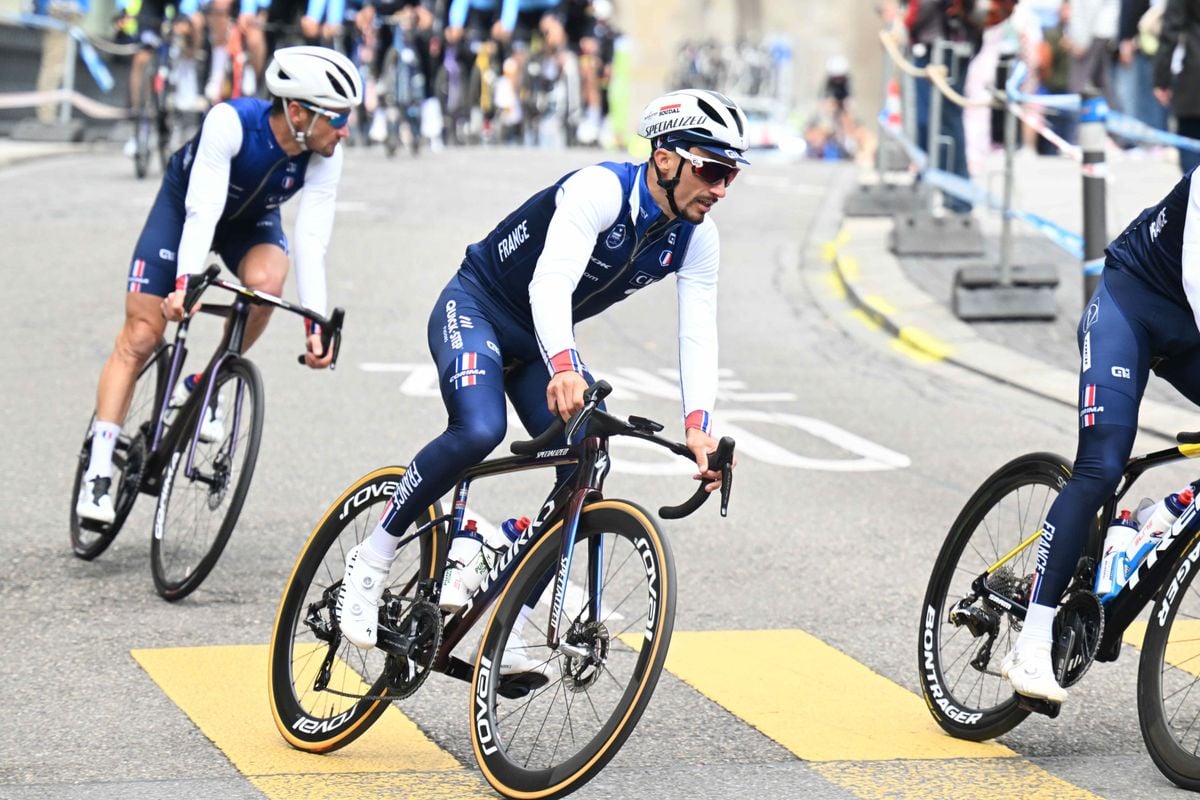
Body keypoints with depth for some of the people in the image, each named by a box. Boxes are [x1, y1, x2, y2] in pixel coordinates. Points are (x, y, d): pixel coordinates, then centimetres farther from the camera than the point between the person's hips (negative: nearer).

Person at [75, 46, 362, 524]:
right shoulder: (231, 122, -37)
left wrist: (317, 322, -38)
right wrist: (186, 282, -53)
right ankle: (98, 471, -9)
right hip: (185, 204, -3)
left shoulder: (325, 158, -26)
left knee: (266, 281, -32)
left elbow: (311, 240, -29)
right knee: (141, 336, -11)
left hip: (252, 220, 3)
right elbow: (202, 210, -41)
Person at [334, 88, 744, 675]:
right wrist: (564, 369, -60)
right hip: (474, 308, -7)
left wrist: (698, 427, -32)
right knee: (479, 430, -34)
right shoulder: (599, 190, -29)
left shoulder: (697, 241, -9)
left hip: (542, 340, 7)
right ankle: (370, 561, -16)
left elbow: (698, 335, -16)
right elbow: (550, 283, -42)